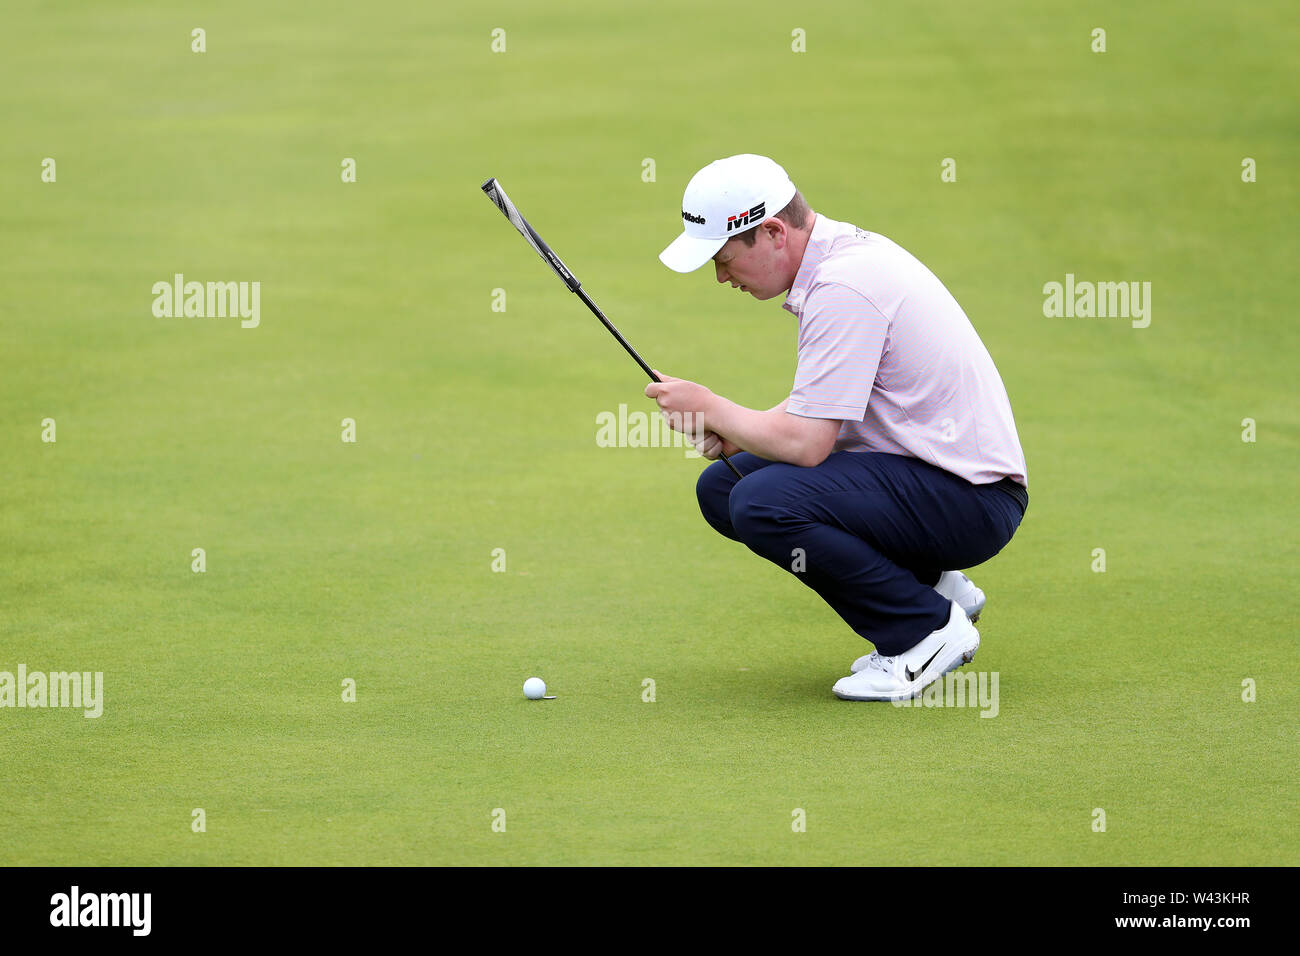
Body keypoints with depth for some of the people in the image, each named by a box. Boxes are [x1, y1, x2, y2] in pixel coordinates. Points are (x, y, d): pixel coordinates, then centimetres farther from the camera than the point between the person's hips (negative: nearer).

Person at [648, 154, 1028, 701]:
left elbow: (806, 444, -24)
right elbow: (820, 410, 20)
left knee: (762, 503, -26)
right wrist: (731, 431, 3)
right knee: (722, 485, 7)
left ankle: (928, 627, -8)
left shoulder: (843, 287, -22)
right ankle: (928, 583, 13)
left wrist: (708, 407, -8)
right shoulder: (841, 250, 9)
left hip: (969, 500, -10)